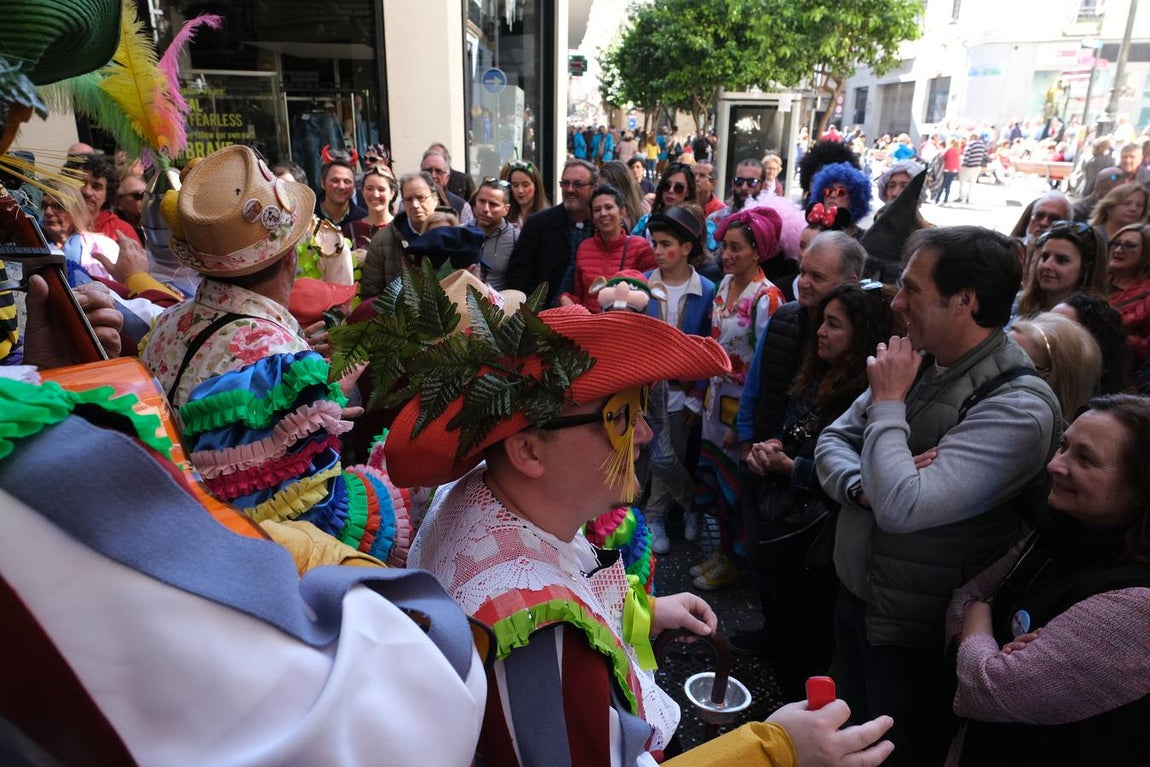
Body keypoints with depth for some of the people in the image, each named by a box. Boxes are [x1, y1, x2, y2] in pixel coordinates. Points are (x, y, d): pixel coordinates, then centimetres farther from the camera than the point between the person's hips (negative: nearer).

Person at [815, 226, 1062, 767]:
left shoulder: (1018, 407, -26)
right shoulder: (918, 363, -2)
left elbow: (901, 508, -34)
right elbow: (832, 440, 2)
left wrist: (888, 403, -21)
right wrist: (863, 488, -19)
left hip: (914, 635, -6)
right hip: (853, 596, 6)